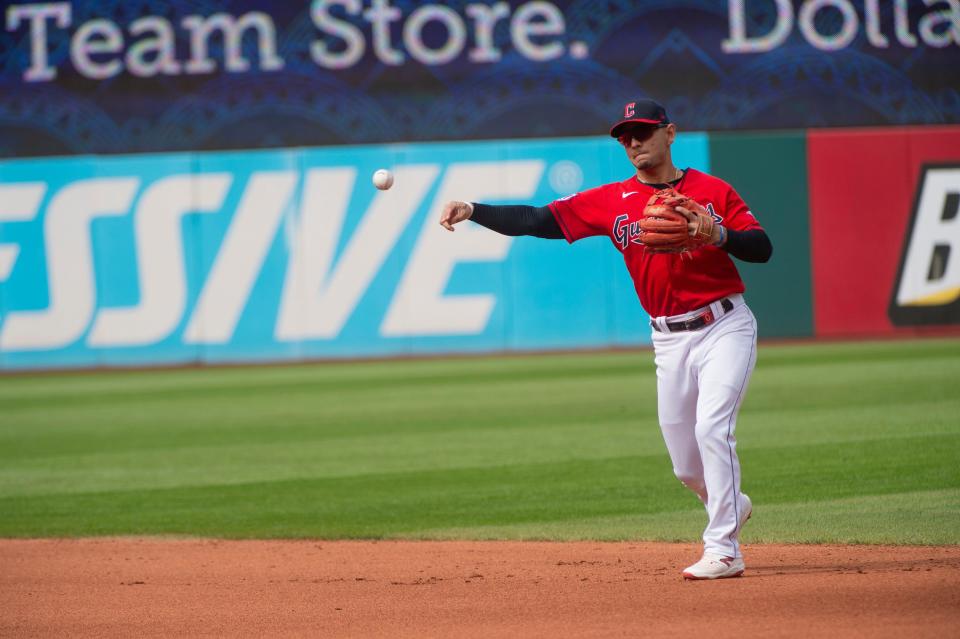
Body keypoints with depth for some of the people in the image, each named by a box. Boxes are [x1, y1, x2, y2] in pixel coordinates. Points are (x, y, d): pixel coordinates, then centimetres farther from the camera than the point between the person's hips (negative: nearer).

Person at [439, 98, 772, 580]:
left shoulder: (712, 191, -1)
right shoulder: (612, 202, 4)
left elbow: (762, 248, -6)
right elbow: (538, 220, -4)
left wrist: (717, 234, -25)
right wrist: (473, 211, -17)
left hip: (725, 327, -4)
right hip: (670, 340, 4)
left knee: (711, 428, -20)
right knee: (685, 464, 7)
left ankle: (723, 550, -16)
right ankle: (729, 507, 39)